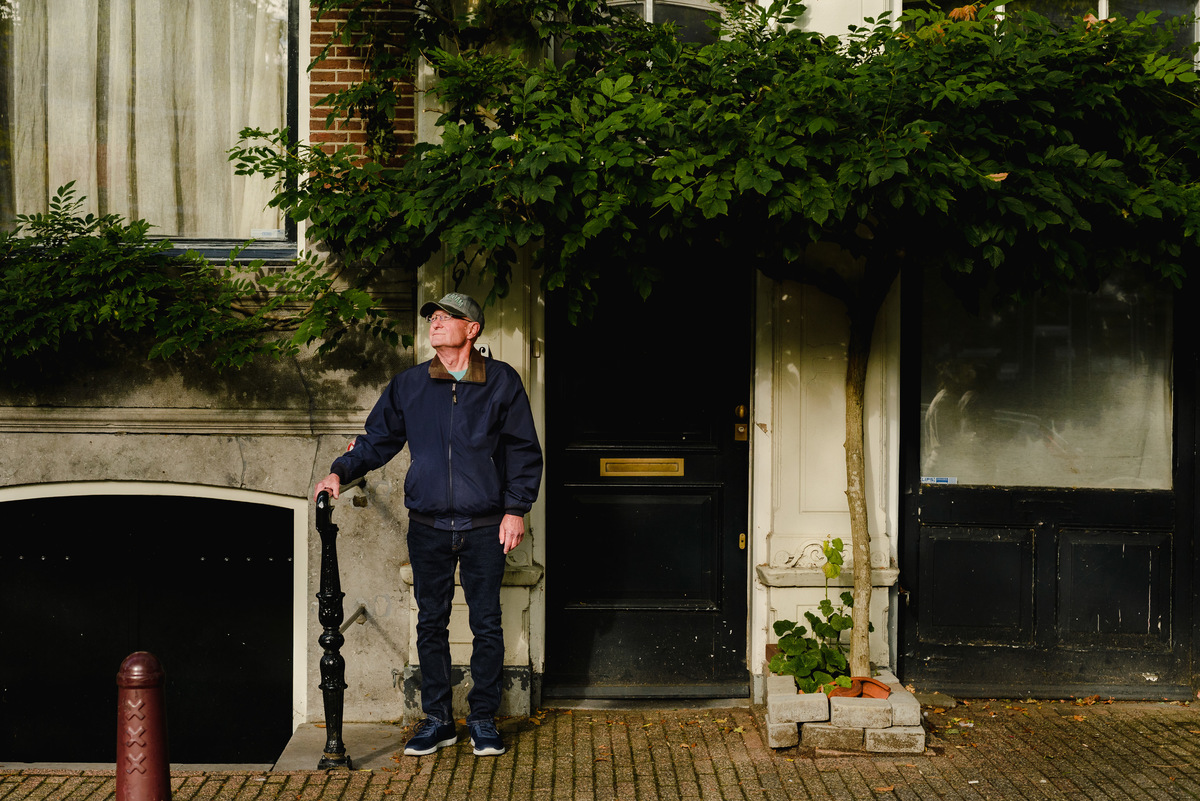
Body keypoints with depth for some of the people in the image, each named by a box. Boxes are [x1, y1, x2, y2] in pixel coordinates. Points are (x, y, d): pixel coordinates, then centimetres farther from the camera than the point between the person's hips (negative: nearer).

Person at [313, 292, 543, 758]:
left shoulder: (501, 382, 0)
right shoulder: (408, 386, 6)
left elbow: (523, 451, 3)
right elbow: (377, 440, 11)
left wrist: (516, 508, -4)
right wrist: (341, 471, -5)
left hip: (484, 526, -2)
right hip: (428, 527, 2)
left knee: (486, 623, 4)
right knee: (431, 623, 8)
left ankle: (483, 719, 18)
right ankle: (437, 720, 20)